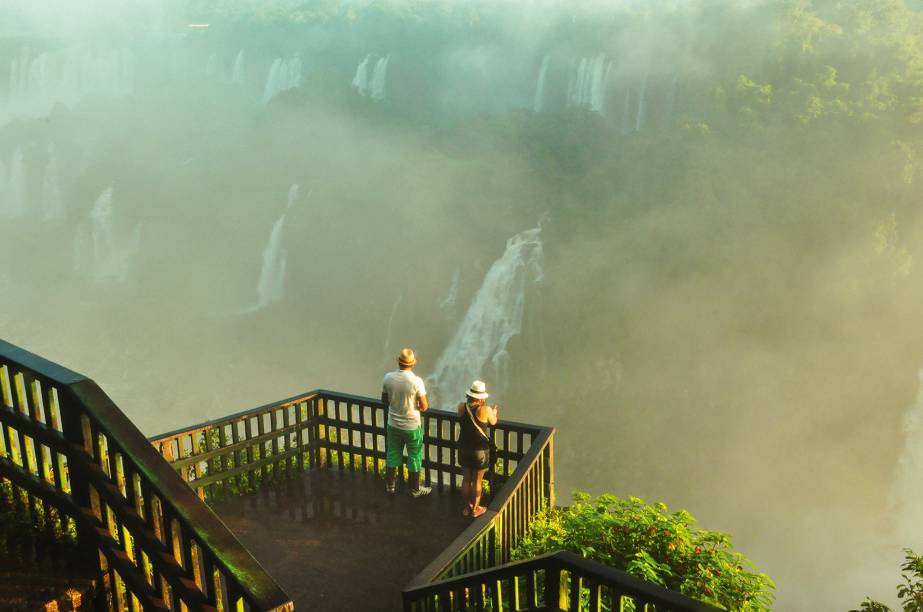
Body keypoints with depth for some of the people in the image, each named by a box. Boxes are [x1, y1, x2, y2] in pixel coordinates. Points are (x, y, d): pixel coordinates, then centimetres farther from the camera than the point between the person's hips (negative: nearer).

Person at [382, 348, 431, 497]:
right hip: (412, 426, -3)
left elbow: (384, 400, 2)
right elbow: (424, 407, -16)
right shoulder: (416, 381, -23)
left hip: (393, 424, 3)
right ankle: (415, 489, 27)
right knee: (414, 457, 14)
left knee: (392, 455, 21)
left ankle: (390, 485, 36)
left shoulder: (388, 377, -12)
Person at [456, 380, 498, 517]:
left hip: (464, 448, 3)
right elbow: (493, 422, 1)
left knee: (466, 479, 18)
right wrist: (494, 412, 21)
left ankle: (467, 507, 29)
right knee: (477, 481, 12)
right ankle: (475, 509, 23)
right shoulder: (485, 410, -20)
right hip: (480, 450, -3)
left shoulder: (461, 407, -10)